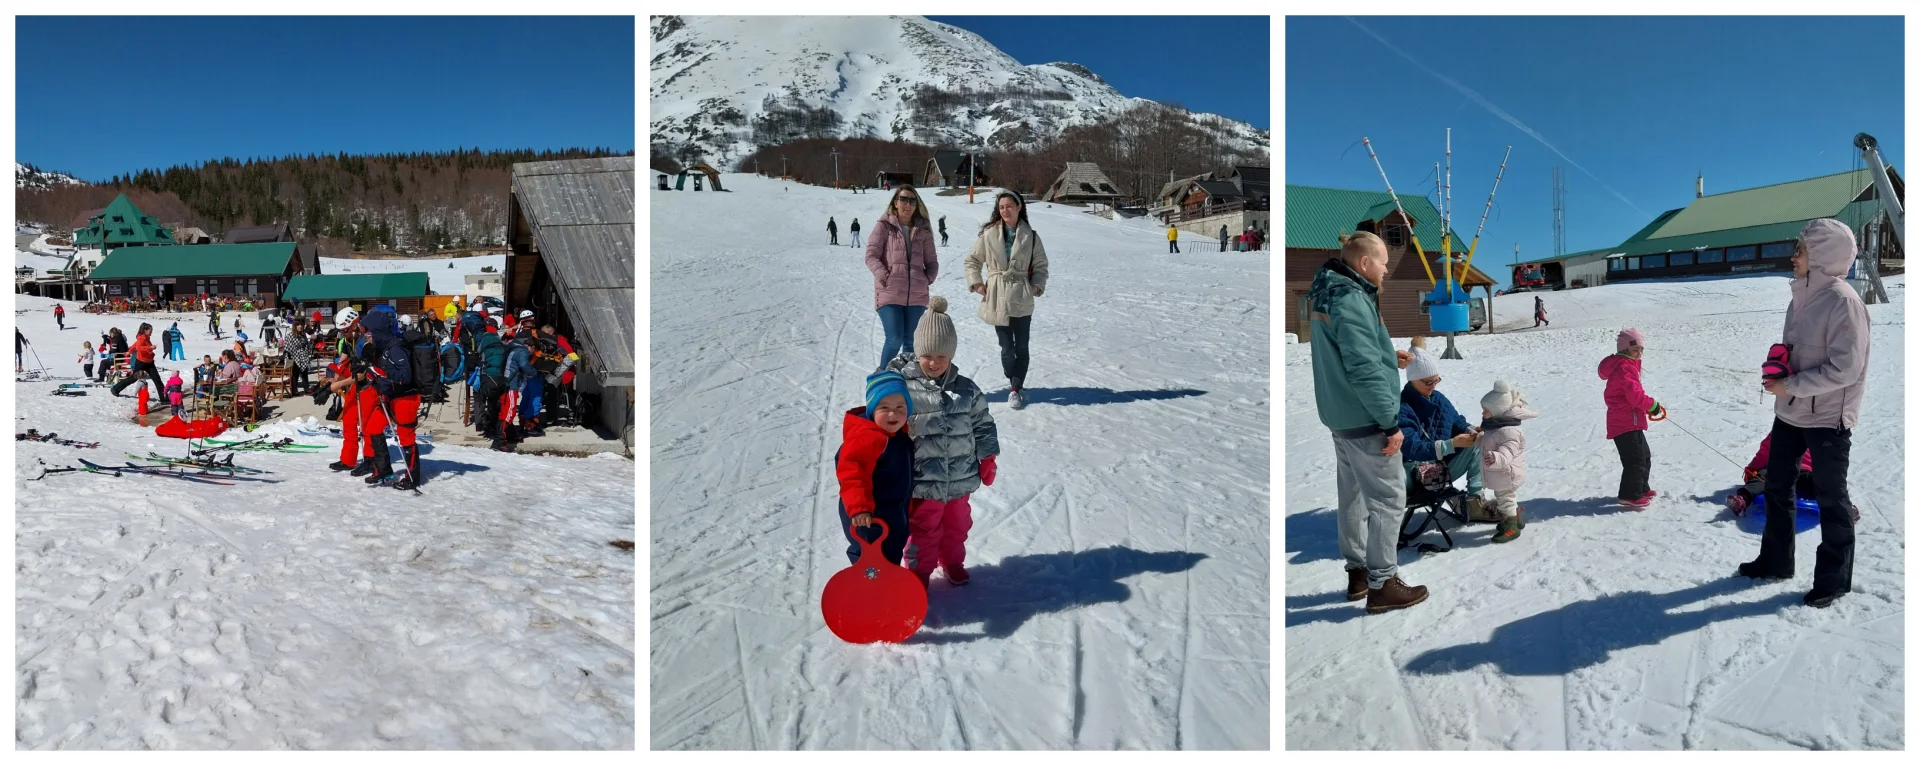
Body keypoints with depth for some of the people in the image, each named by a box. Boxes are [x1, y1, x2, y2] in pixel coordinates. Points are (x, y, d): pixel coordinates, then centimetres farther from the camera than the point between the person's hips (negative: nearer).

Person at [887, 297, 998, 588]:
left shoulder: (966, 389, -3)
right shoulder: (904, 387, -14)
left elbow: (983, 424, 7)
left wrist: (988, 458, 8)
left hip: (961, 479, 4)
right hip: (922, 481, -4)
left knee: (957, 525, 23)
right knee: (923, 531, 11)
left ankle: (953, 561, 46)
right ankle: (919, 571, 30)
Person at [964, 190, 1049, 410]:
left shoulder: (1030, 236, 1)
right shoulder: (989, 233, -1)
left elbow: (1040, 265, 9)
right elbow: (972, 260, 8)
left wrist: (1037, 286, -4)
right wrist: (976, 283, -1)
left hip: (1022, 299, 0)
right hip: (997, 298, 0)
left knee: (1021, 346, 0)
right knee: (1006, 347, 5)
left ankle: (1015, 388, 7)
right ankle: (1016, 385, 17)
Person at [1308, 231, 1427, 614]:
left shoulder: (1329, 294, 10)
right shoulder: (1351, 299, -21)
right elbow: (1364, 370, -25)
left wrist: (1388, 357, 12)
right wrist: (1391, 422, -21)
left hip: (1341, 414, 10)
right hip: (1365, 418, -10)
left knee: (1354, 495, 17)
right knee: (1388, 497, -2)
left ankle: (1358, 571, 27)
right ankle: (1381, 585, 4)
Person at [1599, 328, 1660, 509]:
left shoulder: (1628, 365, 19)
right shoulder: (1624, 368, -16)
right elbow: (1634, 394, -25)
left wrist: (1649, 406, 10)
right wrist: (1652, 405, -12)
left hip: (1630, 421, 12)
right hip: (1626, 422, -12)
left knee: (1644, 456, 23)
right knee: (1636, 459, -11)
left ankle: (1641, 489, 35)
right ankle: (1630, 496, -7)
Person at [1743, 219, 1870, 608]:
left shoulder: (1842, 301, -19)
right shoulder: (1802, 296, 7)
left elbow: (1844, 368, -23)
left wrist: (1791, 385, -19)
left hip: (1828, 417, -8)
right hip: (1790, 412, 8)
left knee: (1830, 498, 4)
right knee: (1776, 486, 17)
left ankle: (1833, 578, 17)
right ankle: (1776, 560, 32)